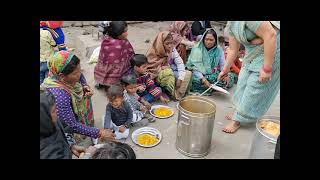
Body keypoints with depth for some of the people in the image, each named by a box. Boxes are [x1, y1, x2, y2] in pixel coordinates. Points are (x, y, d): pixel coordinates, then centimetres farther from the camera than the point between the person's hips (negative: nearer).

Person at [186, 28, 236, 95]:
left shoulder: (219, 50, 6)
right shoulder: (197, 49, -6)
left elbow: (223, 65, 3)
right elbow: (194, 67, -14)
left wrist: (226, 74, -20)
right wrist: (203, 80, -29)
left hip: (213, 75, 4)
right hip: (199, 76, -4)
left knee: (231, 76, -18)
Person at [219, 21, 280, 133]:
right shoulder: (230, 25, -1)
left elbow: (271, 35, -33)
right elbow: (233, 50, 9)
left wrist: (267, 68, -30)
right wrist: (225, 69, 15)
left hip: (272, 51, -9)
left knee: (254, 88, -2)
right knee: (243, 82, 14)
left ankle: (239, 119, 11)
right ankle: (240, 113, 31)